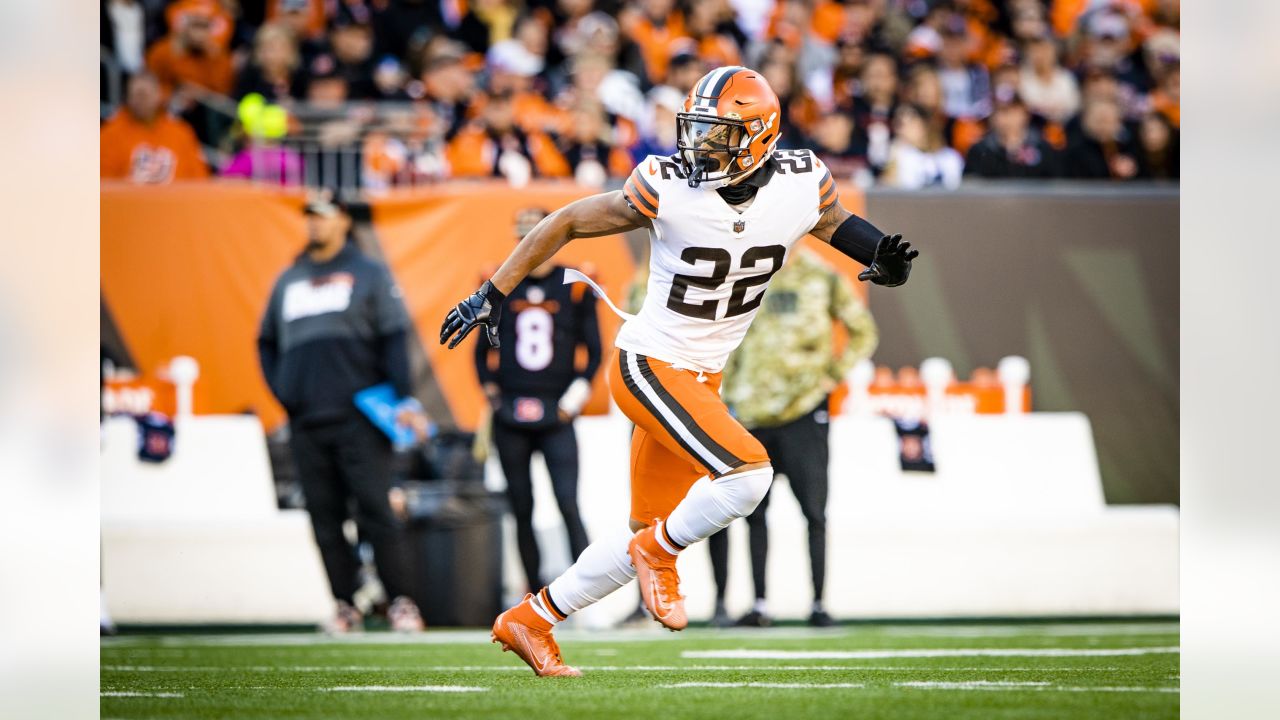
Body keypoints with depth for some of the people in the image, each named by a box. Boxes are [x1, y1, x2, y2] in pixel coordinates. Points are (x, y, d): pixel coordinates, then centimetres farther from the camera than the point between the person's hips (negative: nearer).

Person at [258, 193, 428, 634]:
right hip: (306, 424, 4)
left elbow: (394, 338, 0)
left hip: (359, 419, -4)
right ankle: (345, 607, 5)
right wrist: (280, 390, 10)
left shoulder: (369, 275, 6)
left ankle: (401, 603, -6)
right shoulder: (288, 282, 19)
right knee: (325, 521, 2)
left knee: (376, 512, -9)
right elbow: (267, 342, 27)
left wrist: (404, 399, -10)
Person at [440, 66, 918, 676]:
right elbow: (568, 222, -7)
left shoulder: (802, 186, -8)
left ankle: (529, 621, 27)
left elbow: (836, 224, 15)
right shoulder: (667, 188, -19)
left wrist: (883, 257, -6)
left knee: (651, 533, 12)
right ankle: (660, 554, 2)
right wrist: (492, 294, -6)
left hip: (701, 379, 6)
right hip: (650, 367, -6)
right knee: (747, 475, -24)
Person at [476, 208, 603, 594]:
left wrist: (577, 395, -4)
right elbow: (484, 346, 16)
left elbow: (593, 350, 6)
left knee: (569, 505, -13)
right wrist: (490, 389, 4)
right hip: (510, 417, 3)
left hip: (556, 417, -3)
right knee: (522, 510, 6)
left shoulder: (575, 286, 3)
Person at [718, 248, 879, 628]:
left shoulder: (822, 279, 0)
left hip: (804, 411, -3)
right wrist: (728, 396, 9)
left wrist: (833, 375, -2)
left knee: (814, 512, -4)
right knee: (754, 512, 5)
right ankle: (759, 605, 11)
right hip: (753, 412, 3)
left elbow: (863, 333, 8)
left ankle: (818, 604, 2)